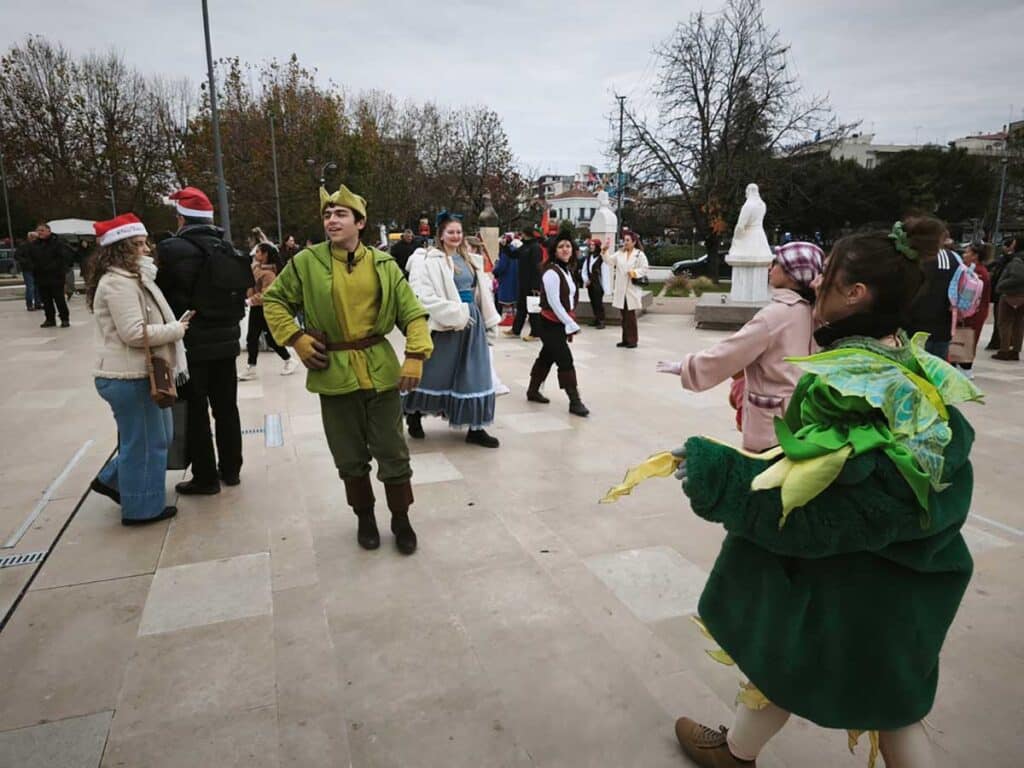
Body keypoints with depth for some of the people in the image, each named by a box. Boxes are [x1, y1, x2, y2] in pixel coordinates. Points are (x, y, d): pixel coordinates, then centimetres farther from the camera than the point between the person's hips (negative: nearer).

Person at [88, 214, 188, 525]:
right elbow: (134, 333, -25)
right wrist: (176, 329, -14)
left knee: (156, 436, 20)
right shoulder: (118, 283, -19)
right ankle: (143, 508, 15)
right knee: (144, 442, 1)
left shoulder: (131, 279, 17)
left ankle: (113, 480, 33)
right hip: (130, 377, -11)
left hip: (140, 373, 11)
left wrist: (172, 327, 11)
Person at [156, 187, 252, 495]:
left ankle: (205, 477, 11)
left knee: (195, 412, 4)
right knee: (226, 407, 14)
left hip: (191, 344, -6)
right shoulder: (228, 249, 7)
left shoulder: (173, 248, -12)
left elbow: (162, 294, -7)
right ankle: (230, 469, 24)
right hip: (226, 340, 6)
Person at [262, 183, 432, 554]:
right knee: (350, 458, 12)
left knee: (393, 452, 9)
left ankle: (401, 519, 27)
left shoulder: (383, 264, 0)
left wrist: (415, 356, -14)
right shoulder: (307, 262, -2)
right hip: (334, 373, 0)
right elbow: (273, 300, 9)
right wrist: (297, 339, -4)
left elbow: (413, 313, -1)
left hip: (380, 371, 0)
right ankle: (365, 517, 33)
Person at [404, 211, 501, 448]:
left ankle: (475, 428, 15)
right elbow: (424, 295, -19)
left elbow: (482, 291, 16)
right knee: (435, 372, 5)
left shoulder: (472, 260, 13)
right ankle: (414, 414, 29)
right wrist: (455, 314, -21)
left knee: (475, 375, 7)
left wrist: (489, 321, 9)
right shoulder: (430, 261, -9)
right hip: (446, 324, -6)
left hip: (472, 321, 6)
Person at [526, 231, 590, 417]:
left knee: (547, 358, 17)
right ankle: (574, 402, -2)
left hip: (561, 324, 9)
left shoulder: (567, 270, 11)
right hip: (551, 324, -9)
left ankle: (533, 391, 31)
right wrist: (571, 325, -16)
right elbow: (554, 303, -20)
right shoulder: (551, 272, -17)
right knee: (566, 361, -8)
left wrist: (570, 324, 10)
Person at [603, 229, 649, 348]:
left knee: (631, 315, -1)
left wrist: (634, 273, -20)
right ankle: (625, 339, 20)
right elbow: (609, 261, 0)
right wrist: (605, 250, -13)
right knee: (624, 316, 11)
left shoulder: (639, 254, -2)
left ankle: (632, 340, 7)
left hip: (632, 290, -5)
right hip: (621, 290, 5)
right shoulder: (619, 253, 10)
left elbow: (644, 269, -6)